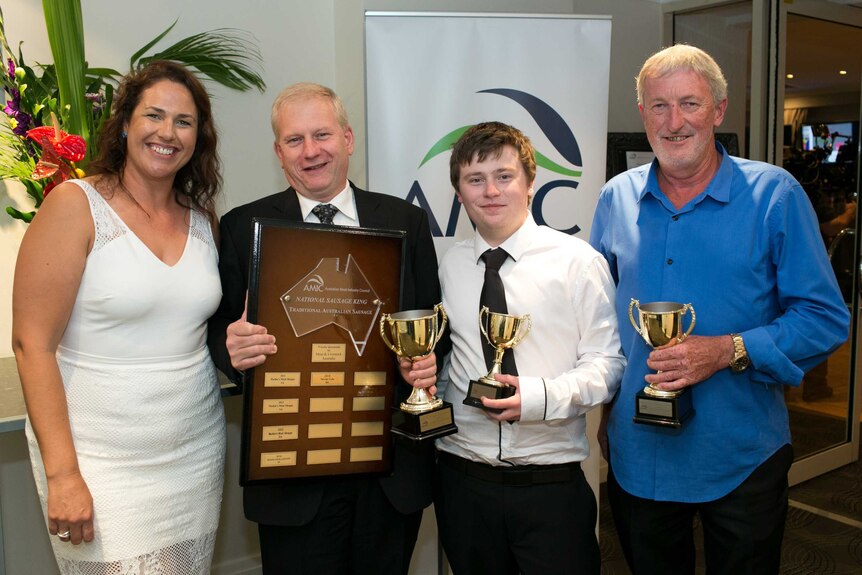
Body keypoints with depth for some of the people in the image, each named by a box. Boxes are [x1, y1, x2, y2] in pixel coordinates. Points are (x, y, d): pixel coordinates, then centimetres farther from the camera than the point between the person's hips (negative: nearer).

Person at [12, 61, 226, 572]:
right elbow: (33, 344, -11)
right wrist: (62, 473, -15)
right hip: (101, 466, -5)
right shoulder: (75, 205, -9)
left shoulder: (203, 219, 7)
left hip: (197, 453, 5)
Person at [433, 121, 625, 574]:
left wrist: (541, 396, -20)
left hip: (552, 485, -3)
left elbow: (607, 361, -6)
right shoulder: (448, 265, 6)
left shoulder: (577, 261, -5)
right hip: (462, 480, 3)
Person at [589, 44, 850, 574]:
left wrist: (729, 351, -22)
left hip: (740, 464, -2)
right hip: (637, 460, 3)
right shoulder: (617, 198, 2)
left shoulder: (774, 194, -8)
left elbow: (825, 317, -9)